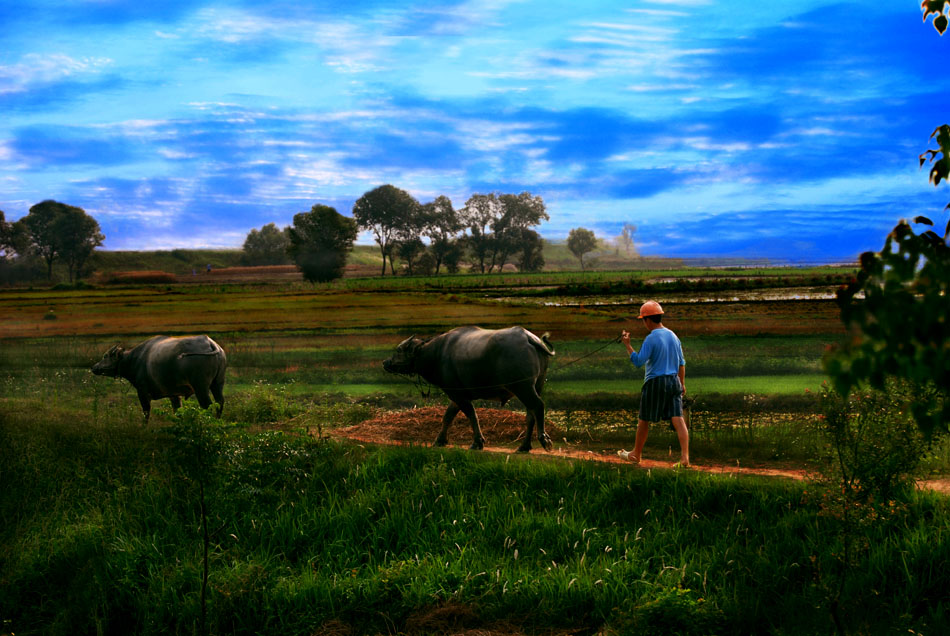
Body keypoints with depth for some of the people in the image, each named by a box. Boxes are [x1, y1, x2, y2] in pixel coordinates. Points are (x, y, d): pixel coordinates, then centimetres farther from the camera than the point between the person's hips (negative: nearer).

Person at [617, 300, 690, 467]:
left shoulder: (650, 339, -14)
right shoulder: (673, 336, 8)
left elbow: (639, 362, -18)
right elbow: (681, 363, 14)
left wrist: (627, 345, -11)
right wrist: (682, 384, 22)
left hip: (654, 383, -5)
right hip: (673, 381, 6)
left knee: (644, 420, 10)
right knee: (678, 419, -2)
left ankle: (635, 454, 24)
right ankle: (685, 456, -14)